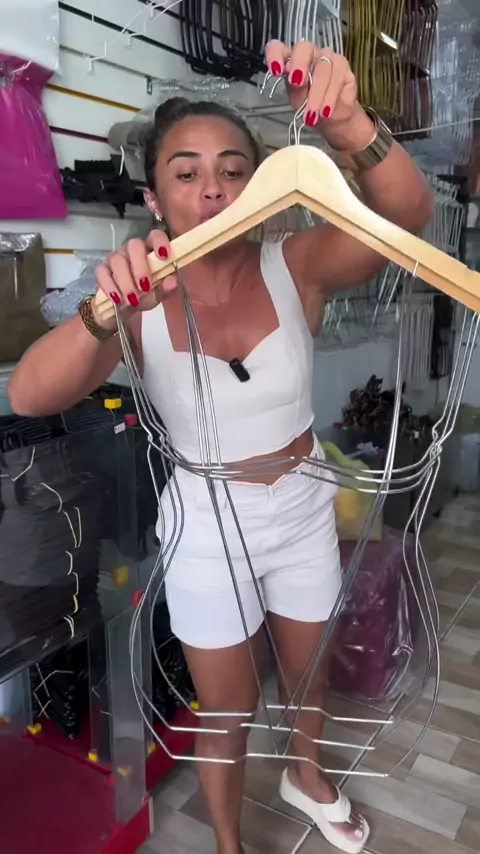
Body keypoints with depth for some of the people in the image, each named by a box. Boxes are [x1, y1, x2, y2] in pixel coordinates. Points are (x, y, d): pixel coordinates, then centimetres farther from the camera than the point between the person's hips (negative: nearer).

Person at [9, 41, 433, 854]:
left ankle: (306, 772, 62)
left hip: (303, 511, 2)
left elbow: (407, 216, -32)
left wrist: (348, 125, -51)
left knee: (309, 672, 27)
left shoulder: (295, 267, -15)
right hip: (207, 529, -1)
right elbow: (28, 396, -31)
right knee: (225, 712, 18)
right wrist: (104, 312, -50)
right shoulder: (139, 296, -18)